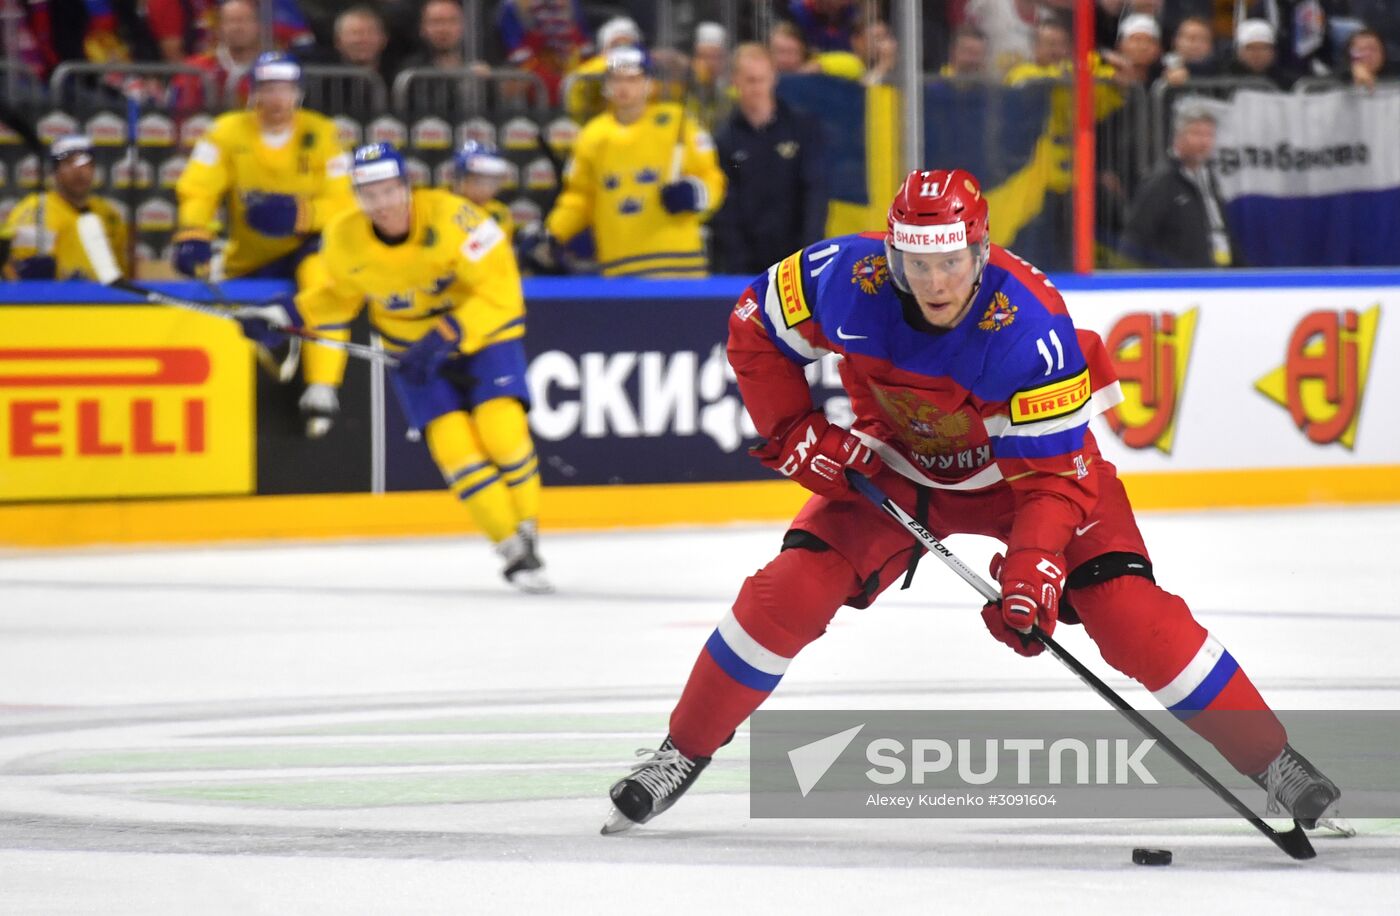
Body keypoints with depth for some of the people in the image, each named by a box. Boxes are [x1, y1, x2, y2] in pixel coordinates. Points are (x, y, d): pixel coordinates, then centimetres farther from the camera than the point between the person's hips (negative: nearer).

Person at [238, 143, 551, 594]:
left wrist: (444, 342, -33)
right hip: (412, 345, 3)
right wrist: (284, 317, -4)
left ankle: (527, 534, 3)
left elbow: (496, 291, -26)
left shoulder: (451, 217, -27)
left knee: (502, 432, -20)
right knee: (453, 446, -14)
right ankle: (513, 554, -4)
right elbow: (337, 297, 8)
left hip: (483, 330, -3)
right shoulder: (344, 240, -13)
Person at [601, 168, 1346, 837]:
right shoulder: (849, 280, -28)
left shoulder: (1031, 329, -35)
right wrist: (792, 435, -14)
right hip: (897, 466, 3)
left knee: (1126, 610, -18)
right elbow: (755, 323, -8)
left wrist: (1032, 573, -44)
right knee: (790, 589, -12)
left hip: (1023, 459, -3)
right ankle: (683, 752, 6)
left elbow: (1053, 472, -31)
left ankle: (1272, 762, -7)